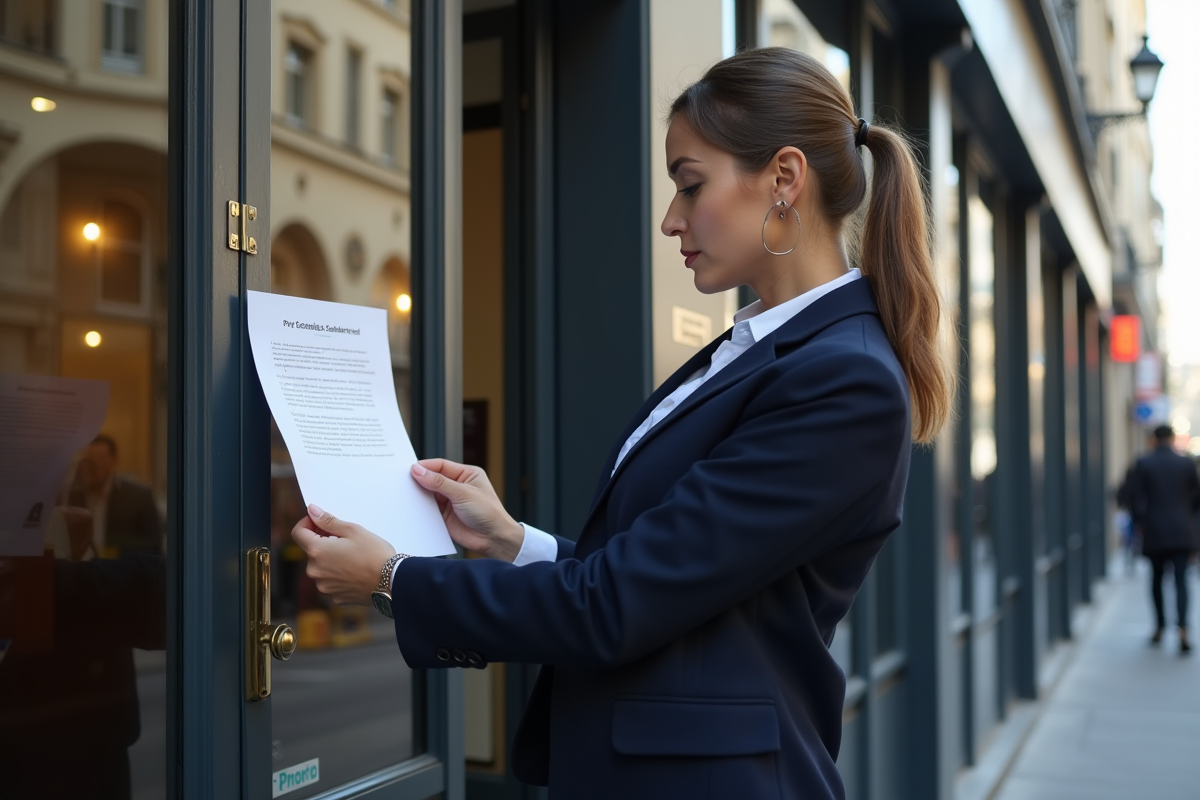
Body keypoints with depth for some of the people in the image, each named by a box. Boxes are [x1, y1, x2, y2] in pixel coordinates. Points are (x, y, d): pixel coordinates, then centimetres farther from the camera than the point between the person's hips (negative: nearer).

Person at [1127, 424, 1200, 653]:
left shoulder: (1143, 464, -3)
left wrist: (1139, 522, 5)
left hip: (1154, 531, 0)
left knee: (1156, 578, 15)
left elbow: (1134, 495, -7)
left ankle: (1160, 627, 21)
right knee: (1181, 580, -3)